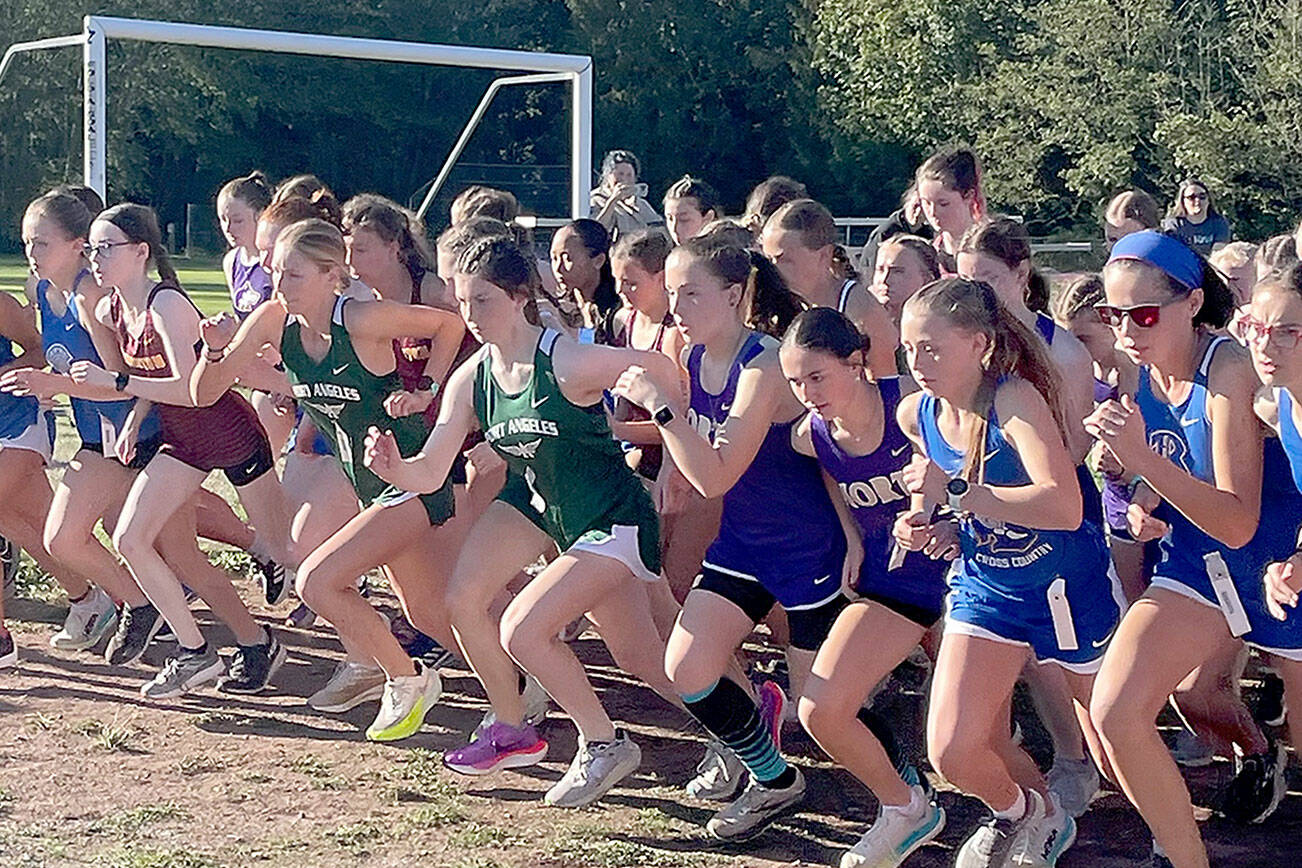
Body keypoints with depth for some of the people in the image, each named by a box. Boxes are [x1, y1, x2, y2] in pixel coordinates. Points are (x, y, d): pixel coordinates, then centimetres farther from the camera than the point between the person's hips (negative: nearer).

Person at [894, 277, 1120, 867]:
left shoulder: (1014, 399, -27)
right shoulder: (916, 414, -8)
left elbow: (1064, 506, -39)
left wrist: (955, 492, -40)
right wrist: (922, 520, -6)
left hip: (1069, 588, -5)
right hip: (987, 588, 5)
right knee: (953, 752, -7)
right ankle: (1021, 813, 25)